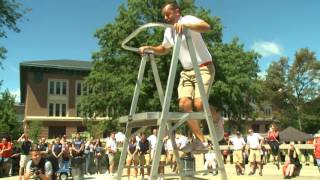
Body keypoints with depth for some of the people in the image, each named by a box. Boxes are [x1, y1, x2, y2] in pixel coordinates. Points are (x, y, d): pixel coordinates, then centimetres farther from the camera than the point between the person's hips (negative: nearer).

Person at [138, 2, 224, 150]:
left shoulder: (188, 19, -9)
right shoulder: (168, 32, 12)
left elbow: (207, 27, -29)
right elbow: (164, 49, 30)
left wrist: (185, 25, -43)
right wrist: (149, 48, 12)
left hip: (204, 68, -7)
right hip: (186, 72, 7)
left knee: (198, 103, -23)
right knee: (184, 104, -11)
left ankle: (217, 119, 12)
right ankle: (201, 140, -1)